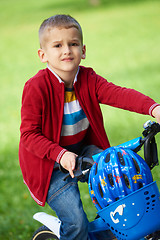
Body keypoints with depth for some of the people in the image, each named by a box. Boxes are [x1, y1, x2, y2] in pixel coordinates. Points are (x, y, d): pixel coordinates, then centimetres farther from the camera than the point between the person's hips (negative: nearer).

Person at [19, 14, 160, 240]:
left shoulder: (87, 78, -7)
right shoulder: (36, 87, -20)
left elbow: (118, 94, -22)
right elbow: (29, 134, -20)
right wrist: (61, 155, -33)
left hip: (82, 148, 6)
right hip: (50, 160, -6)